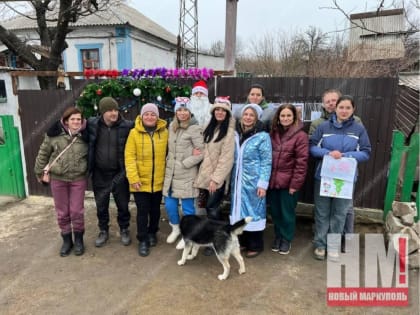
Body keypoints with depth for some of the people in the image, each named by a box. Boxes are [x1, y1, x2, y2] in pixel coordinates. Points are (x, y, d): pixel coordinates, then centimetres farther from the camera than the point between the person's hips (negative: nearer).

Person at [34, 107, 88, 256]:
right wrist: (39, 171, 11)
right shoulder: (54, 134, -7)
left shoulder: (85, 136, -7)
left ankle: (79, 239, 24)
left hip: (78, 179, -1)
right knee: (62, 212, 11)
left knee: (77, 211, 4)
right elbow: (43, 153, 4)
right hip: (58, 179, 1)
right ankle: (66, 240, 29)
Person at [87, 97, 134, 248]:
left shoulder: (127, 126, -13)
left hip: (119, 173, -1)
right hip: (99, 174, 2)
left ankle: (124, 230, 35)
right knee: (101, 205, 16)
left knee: (123, 204, 13)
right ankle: (103, 231, 37)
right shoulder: (92, 124, -7)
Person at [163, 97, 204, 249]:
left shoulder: (194, 129, -12)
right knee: (169, 205, 13)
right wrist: (168, 162, 8)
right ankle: (175, 229, 39)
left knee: (187, 207, 5)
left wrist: (184, 164, -14)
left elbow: (202, 152, -15)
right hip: (170, 173, 6)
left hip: (186, 176, -6)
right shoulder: (171, 126, 9)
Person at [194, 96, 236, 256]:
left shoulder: (229, 131, -12)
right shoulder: (211, 127, 12)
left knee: (212, 209, -3)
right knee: (211, 208, 13)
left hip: (218, 177, -7)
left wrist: (216, 178, -18)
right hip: (207, 174, 7)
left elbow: (226, 158, -16)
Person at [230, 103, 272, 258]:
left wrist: (263, 183, -14)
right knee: (239, 211, 12)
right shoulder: (236, 134, 7)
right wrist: (232, 179, 9)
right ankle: (242, 241, 28)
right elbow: (234, 159, 12)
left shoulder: (263, 136, -8)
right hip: (237, 180, 5)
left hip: (253, 181, -5)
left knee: (253, 211, 5)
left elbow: (266, 162, -10)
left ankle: (255, 246, 19)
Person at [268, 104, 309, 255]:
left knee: (287, 212, 9)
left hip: (288, 182, -4)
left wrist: (295, 184, -13)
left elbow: (301, 162, -12)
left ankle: (286, 239, 28)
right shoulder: (273, 133, 7)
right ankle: (278, 236, 34)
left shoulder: (300, 135, -9)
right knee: (275, 211, 15)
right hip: (273, 180, 5)